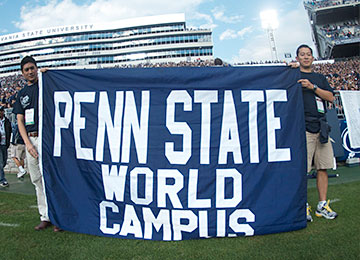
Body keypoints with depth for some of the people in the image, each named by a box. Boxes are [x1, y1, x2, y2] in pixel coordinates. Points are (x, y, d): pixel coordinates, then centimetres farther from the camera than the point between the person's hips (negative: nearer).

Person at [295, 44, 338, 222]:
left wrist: (312, 87, -5)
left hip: (321, 127, 4)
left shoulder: (320, 78, 22)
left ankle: (322, 205, 13)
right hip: (303, 127, -4)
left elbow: (330, 97, 8)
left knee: (323, 168, 4)